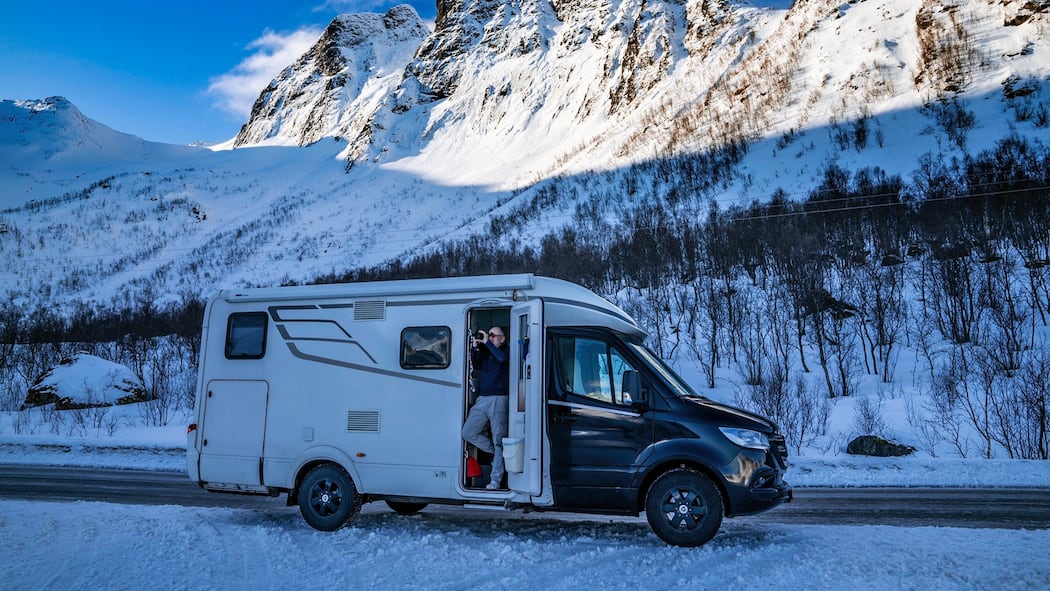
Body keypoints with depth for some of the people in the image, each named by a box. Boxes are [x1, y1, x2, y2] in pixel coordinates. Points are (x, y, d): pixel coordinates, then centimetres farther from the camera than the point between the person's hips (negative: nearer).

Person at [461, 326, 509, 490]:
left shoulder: (507, 350, 2)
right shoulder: (485, 351, 18)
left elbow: (502, 358, -19)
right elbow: (476, 364, 7)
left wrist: (487, 343, -13)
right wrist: (475, 347, -6)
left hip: (498, 399, -6)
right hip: (482, 399, 6)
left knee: (498, 440, -4)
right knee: (468, 432, 2)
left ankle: (496, 480, 0)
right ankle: (497, 452, 17)